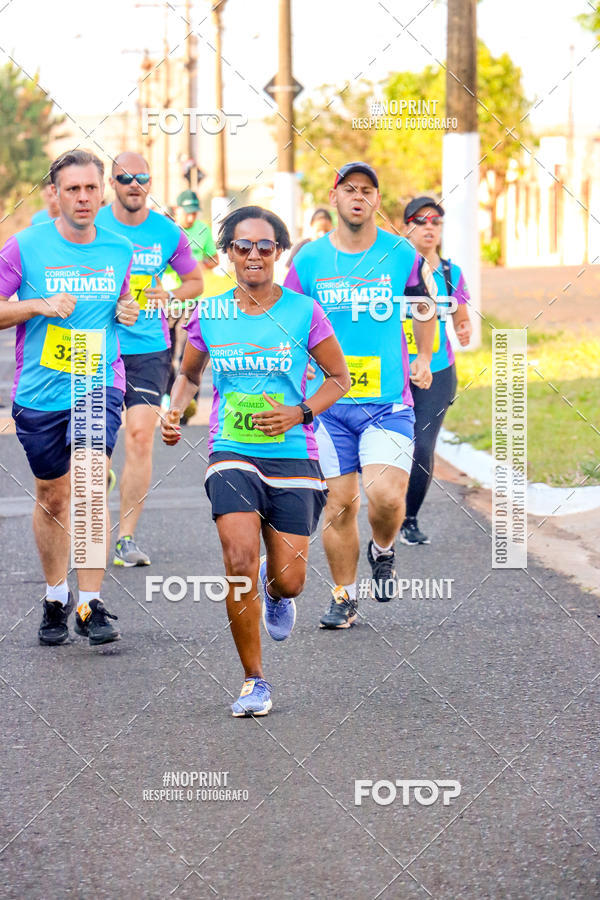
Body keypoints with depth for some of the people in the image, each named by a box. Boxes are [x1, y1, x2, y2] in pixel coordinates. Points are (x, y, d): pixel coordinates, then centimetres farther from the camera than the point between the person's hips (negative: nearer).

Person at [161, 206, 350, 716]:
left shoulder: (304, 313, -2)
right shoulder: (209, 316, 4)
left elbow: (339, 378, 6)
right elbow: (188, 374, 20)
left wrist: (300, 413, -10)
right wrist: (175, 412, 1)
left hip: (293, 458, 0)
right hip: (231, 455, 0)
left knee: (288, 581, -1)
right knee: (240, 559, -20)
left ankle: (276, 593, 41)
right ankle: (254, 682, -6)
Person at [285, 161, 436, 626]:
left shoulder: (401, 254, 2)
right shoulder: (310, 260, 2)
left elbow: (424, 306, 21)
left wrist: (424, 357, 13)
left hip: (388, 400, -1)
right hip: (329, 401, 1)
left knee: (386, 495, -18)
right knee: (339, 504, 1)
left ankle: (383, 552, 16)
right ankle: (344, 597, 18)